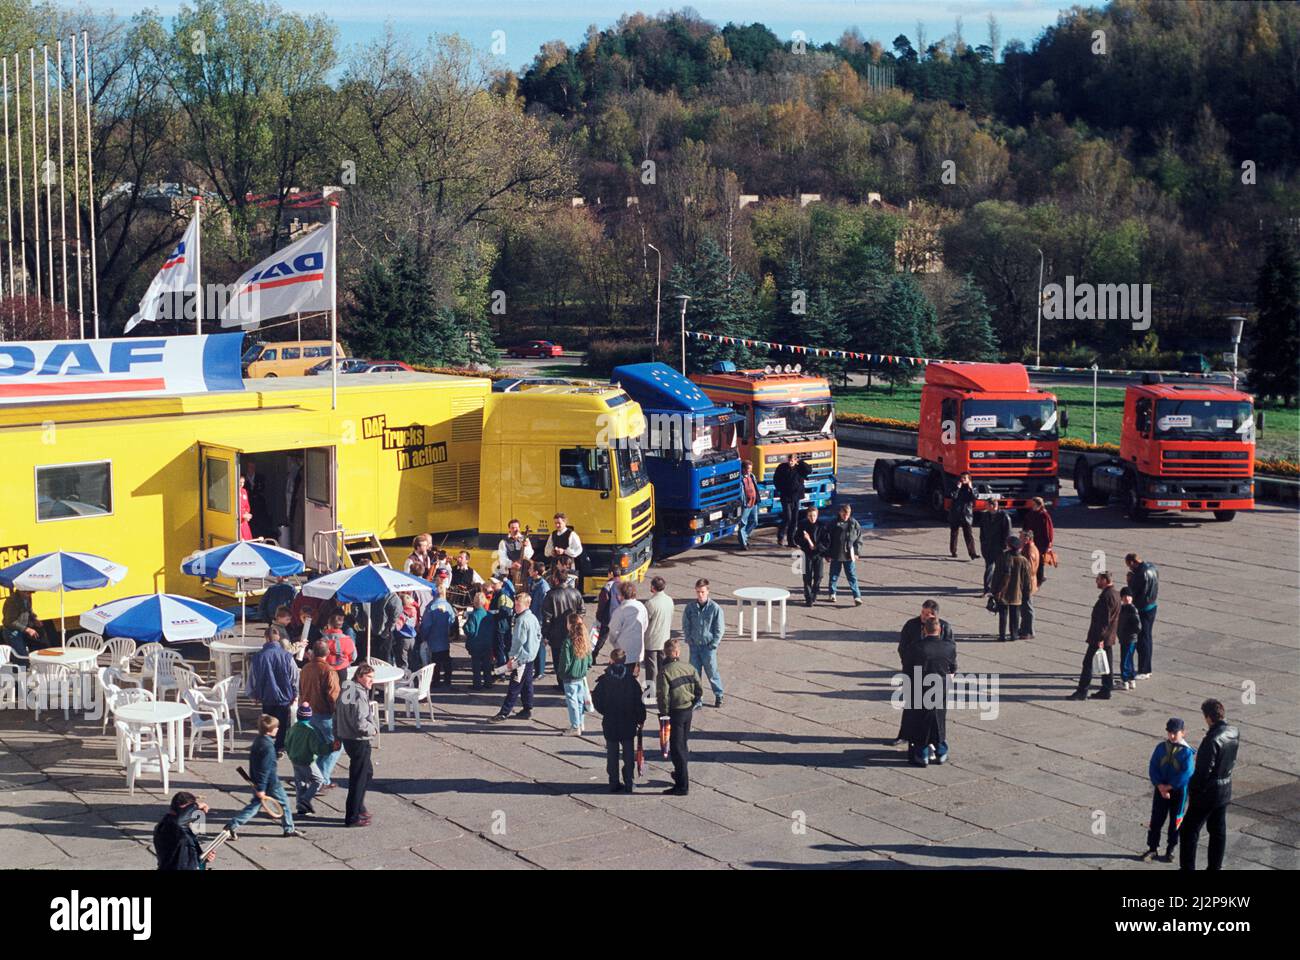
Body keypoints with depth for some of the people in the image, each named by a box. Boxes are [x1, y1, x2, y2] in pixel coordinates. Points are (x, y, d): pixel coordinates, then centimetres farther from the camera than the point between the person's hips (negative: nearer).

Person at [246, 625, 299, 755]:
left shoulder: (257, 657, -10)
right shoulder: (287, 656, -12)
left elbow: (252, 678, -1)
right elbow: (295, 676, -4)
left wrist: (253, 694, 16)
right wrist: (295, 694, 10)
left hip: (266, 696, 1)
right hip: (284, 696, -1)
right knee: (282, 724, 12)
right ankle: (279, 748, 13)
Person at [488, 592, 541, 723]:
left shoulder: (522, 620, -19)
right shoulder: (533, 618, 9)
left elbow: (519, 641, -21)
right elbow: (539, 636, 18)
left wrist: (512, 658, -15)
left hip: (521, 657, -9)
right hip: (531, 656, 9)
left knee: (514, 687, -6)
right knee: (527, 684, 14)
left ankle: (503, 713, -4)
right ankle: (527, 710, 19)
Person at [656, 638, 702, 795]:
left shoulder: (665, 672, -17)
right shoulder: (689, 668, 1)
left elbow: (663, 696, -20)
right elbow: (699, 690, 6)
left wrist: (664, 715, -10)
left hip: (675, 712, -6)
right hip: (688, 711, 6)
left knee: (677, 748, 0)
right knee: (683, 744, 23)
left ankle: (683, 785, 1)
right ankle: (681, 774, 40)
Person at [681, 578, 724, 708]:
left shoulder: (715, 608, -9)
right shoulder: (690, 608, -1)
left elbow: (720, 629, -5)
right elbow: (685, 626, 9)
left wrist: (713, 645, -8)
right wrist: (689, 640, 0)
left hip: (708, 646, -3)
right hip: (694, 646, 3)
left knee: (712, 672, 3)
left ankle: (718, 696, 21)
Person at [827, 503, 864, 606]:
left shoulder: (854, 524, 1)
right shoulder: (834, 524, -2)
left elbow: (859, 539, 7)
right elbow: (828, 539, 2)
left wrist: (856, 552, -1)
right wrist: (828, 554, -1)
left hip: (849, 556, 0)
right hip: (836, 555, 0)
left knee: (852, 577, -3)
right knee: (834, 575, 13)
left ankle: (857, 597, -5)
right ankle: (832, 594, 29)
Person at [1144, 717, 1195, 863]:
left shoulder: (1187, 752, -14)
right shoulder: (1161, 747, -4)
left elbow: (1186, 774, -20)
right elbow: (1152, 768, -5)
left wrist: (1169, 786, -18)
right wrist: (1160, 786, -17)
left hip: (1179, 791, -2)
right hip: (1161, 789, 2)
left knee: (1175, 821, 11)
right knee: (1156, 819, 6)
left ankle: (1170, 851, 25)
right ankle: (1152, 848, 18)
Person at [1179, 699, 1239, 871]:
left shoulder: (1212, 740, -27)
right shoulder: (1233, 733, -2)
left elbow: (1203, 771, -24)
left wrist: (1192, 790, -11)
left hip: (1207, 793, -8)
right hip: (1225, 791, 8)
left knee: (1189, 831, 4)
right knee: (1218, 831, 17)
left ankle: (1187, 867, 8)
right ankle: (1215, 866, 26)